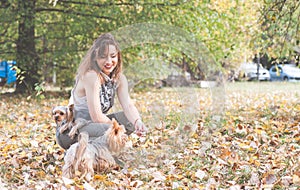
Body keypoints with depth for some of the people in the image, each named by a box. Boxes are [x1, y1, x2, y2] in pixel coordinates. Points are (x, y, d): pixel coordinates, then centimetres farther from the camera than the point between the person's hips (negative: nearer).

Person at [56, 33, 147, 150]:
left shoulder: (119, 78, -1)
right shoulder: (91, 76, -24)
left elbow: (128, 106, -13)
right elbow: (97, 117, -27)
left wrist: (137, 122, -33)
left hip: (92, 125, 8)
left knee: (131, 119, -7)